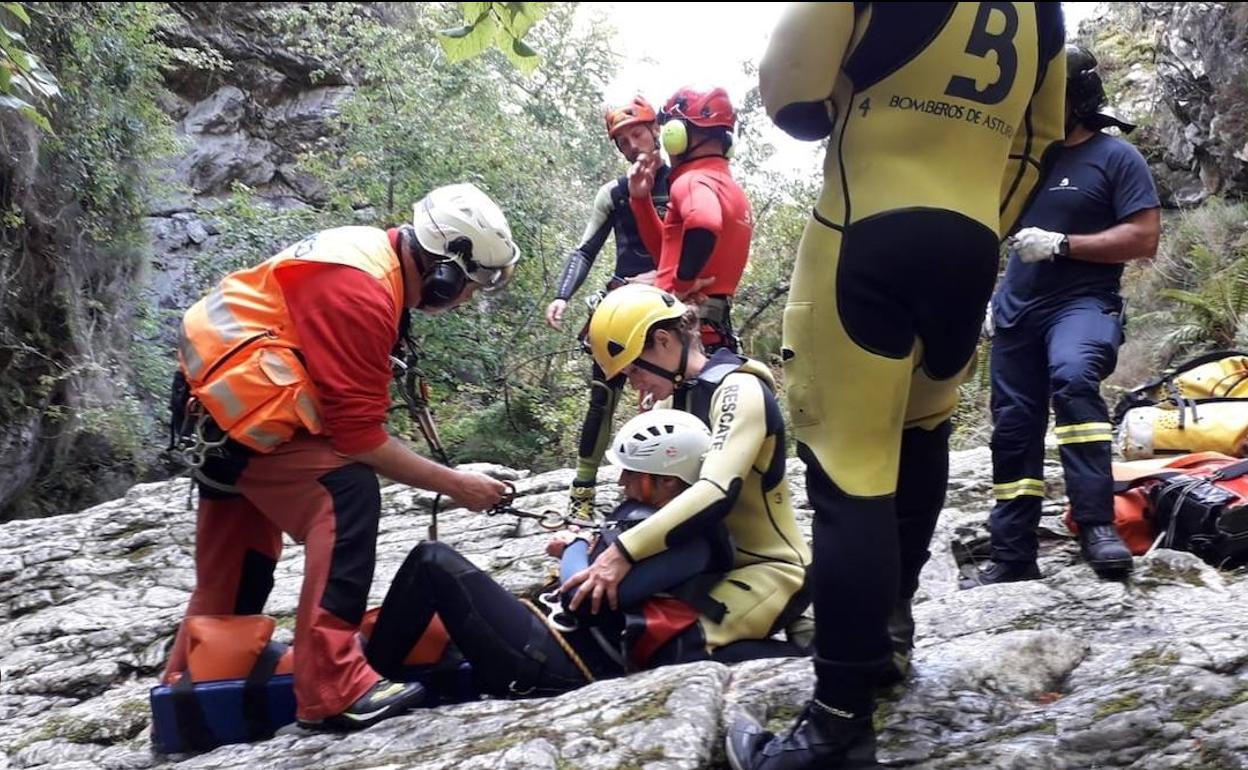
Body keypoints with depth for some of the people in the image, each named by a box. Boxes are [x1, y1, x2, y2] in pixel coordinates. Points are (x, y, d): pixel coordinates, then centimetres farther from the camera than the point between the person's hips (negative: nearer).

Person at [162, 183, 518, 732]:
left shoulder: (375, 257, 4)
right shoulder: (360, 293, -25)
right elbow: (359, 434, -23)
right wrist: (453, 484, -16)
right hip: (243, 399, -10)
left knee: (238, 557, 19)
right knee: (348, 499, -22)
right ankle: (330, 690, -20)